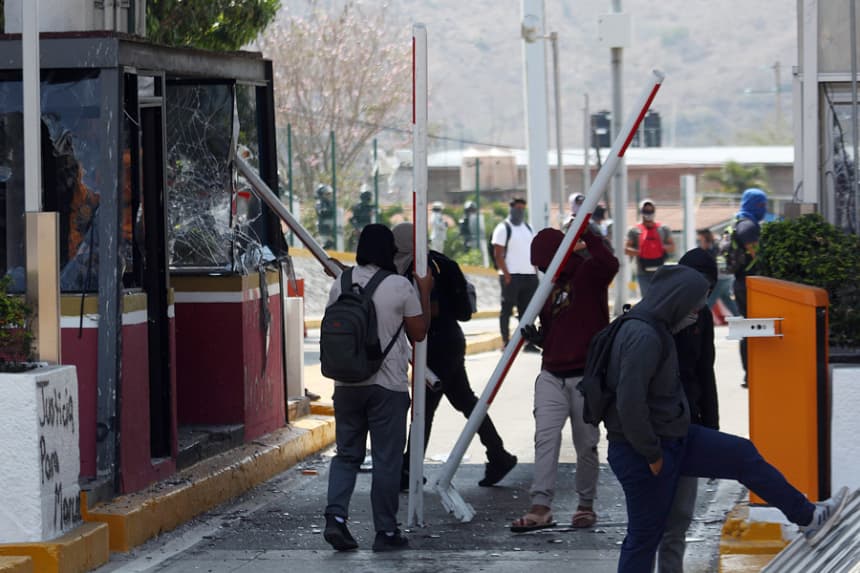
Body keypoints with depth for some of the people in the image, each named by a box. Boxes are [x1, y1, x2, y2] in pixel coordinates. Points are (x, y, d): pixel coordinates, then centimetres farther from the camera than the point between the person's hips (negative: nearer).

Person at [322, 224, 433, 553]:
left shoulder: (340, 286, 2)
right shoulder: (400, 287, -10)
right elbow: (419, 332, 1)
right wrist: (425, 294, 10)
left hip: (347, 383, 4)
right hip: (388, 384, -4)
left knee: (347, 454, 13)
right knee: (386, 460, 3)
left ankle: (336, 516, -5)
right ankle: (386, 532, 7)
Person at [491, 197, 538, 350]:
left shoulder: (528, 228, 18)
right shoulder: (503, 228, -3)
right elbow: (498, 254, -9)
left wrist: (535, 272, 12)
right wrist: (506, 274, -17)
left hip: (529, 275, 6)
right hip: (511, 276, -6)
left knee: (527, 310, 6)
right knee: (507, 310, -2)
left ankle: (528, 342, 8)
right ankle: (506, 342, 0)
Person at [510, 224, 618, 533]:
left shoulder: (589, 273, -4)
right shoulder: (552, 287, 17)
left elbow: (609, 264, -29)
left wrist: (590, 235, -33)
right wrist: (536, 336, 2)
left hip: (586, 376, -5)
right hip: (552, 376, 6)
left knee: (586, 444, 5)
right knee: (545, 436, -10)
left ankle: (586, 505, 20)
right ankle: (540, 506, -15)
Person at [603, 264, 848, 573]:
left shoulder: (654, 329, 9)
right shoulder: (644, 336, -24)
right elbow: (629, 403, -31)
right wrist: (651, 455, -21)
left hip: (673, 438, 10)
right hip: (644, 454, -10)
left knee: (742, 455, 13)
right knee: (645, 536, 0)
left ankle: (808, 517, 24)